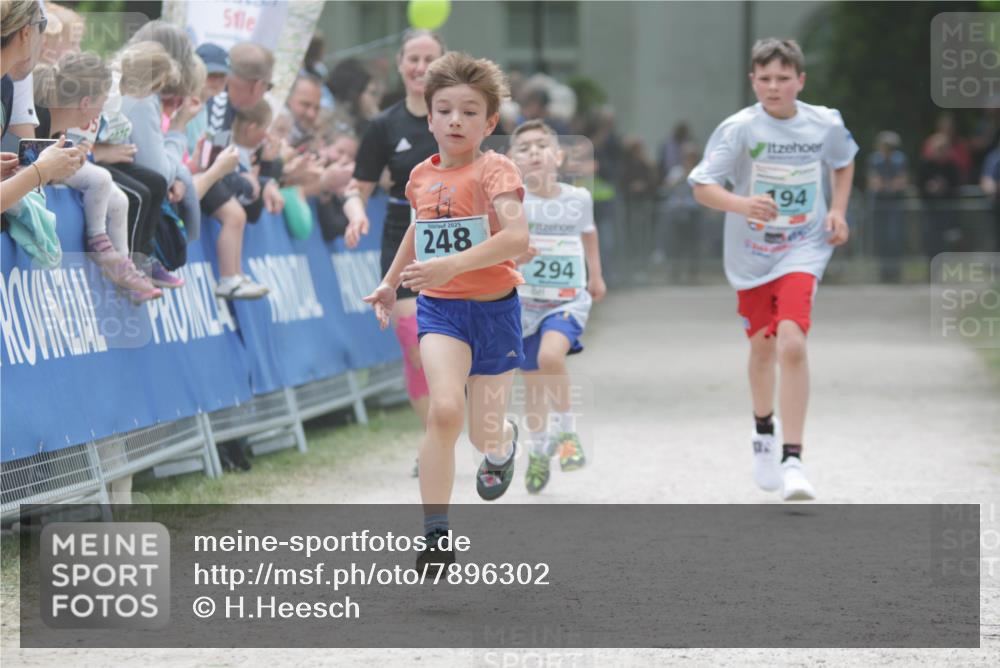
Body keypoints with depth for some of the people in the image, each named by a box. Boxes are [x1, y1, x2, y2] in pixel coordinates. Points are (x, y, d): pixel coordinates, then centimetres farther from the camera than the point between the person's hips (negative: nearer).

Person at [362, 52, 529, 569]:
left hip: (493, 308, -3)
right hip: (439, 309, 3)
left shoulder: (494, 170, -13)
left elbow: (517, 237, -29)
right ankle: (435, 531, -18)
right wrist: (391, 280, 31)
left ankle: (503, 445, 47)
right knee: (445, 409, -22)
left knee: (484, 434, 6)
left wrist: (452, 264, -38)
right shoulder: (422, 177, 5)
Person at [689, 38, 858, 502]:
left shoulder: (825, 124, -6)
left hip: (803, 250, -1)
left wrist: (838, 210, 2)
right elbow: (701, 185, -18)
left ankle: (792, 461, -19)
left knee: (792, 343, -20)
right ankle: (763, 429, 47)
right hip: (751, 253, 1)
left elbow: (843, 162, 17)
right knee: (762, 346, 16)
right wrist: (741, 204, -37)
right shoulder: (739, 128, -14)